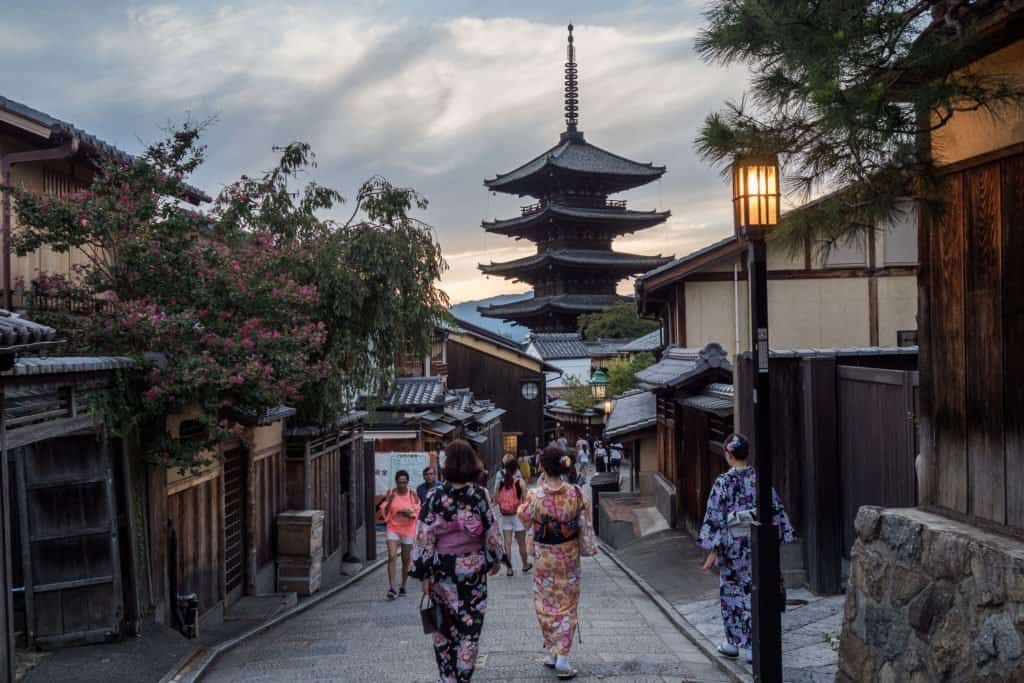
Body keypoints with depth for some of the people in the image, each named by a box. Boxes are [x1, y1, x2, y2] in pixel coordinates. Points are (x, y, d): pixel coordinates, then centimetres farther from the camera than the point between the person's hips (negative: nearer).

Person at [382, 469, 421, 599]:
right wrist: (389, 501, -16)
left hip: (407, 529, 1)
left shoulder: (412, 494, -3)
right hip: (393, 529, -1)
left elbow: (417, 513, -1)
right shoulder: (390, 493, -1)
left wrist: (408, 513, -21)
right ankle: (391, 588, -18)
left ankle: (403, 586, 25)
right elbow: (385, 512, 1)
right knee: (392, 557, -15)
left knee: (406, 560, 10)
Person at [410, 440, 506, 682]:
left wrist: (424, 573, -3)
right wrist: (496, 558, 13)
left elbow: (425, 537, -10)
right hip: (473, 567, 0)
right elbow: (491, 529, -3)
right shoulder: (480, 495, -9)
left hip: (443, 570, 0)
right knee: (470, 624, 10)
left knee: (444, 625, 16)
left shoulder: (436, 497, -10)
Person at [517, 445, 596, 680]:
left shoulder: (535, 495, -18)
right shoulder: (576, 493, -13)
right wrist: (588, 548, 10)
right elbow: (585, 526, -5)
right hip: (569, 556, 1)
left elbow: (525, 519, 1)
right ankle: (562, 658, 5)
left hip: (544, 557, -1)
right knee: (567, 605, 10)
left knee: (546, 604, 16)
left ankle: (552, 652, 25)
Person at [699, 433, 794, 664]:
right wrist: (781, 537, 13)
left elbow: (715, 516, -13)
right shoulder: (759, 478, 0)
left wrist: (713, 549, -10)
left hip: (734, 543, -3)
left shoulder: (724, 481, -11)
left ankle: (733, 642, 22)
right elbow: (776, 508, 4)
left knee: (732, 590, 12)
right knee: (755, 591, 9)